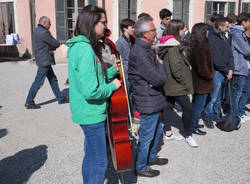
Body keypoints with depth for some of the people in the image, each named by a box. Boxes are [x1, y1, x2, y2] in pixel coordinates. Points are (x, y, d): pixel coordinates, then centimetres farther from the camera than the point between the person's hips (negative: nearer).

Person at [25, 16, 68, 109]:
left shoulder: (37, 31, 13)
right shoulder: (44, 33, -19)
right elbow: (56, 44, -13)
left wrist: (51, 46, 1)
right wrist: (53, 46, 8)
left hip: (44, 60, 11)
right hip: (44, 61, -10)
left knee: (53, 79, 15)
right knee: (39, 82, -4)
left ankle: (60, 98, 24)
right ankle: (29, 102, 3)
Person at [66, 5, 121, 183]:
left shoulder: (81, 46, 8)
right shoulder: (85, 50, -23)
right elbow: (91, 91, -29)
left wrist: (112, 70, 6)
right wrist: (112, 86, -13)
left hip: (89, 112, 10)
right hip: (92, 114, -10)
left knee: (91, 156, 25)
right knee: (100, 162, 4)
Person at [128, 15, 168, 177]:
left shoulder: (146, 49, 9)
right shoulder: (139, 53, -25)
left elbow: (160, 74, 12)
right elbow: (160, 78, -25)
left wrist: (156, 79, -11)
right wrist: (159, 64, -6)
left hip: (154, 100, 10)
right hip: (148, 102, -10)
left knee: (157, 129, 24)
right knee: (147, 136, 6)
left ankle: (152, 157, 44)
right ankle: (141, 167, 25)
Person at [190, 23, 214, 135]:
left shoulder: (195, 46, 6)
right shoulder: (200, 47, -24)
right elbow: (202, 69, -25)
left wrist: (210, 73, 10)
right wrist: (211, 75, -9)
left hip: (196, 82, 9)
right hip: (202, 83, -9)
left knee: (195, 104, 21)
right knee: (199, 105, 4)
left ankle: (193, 123, 36)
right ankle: (194, 127, 17)